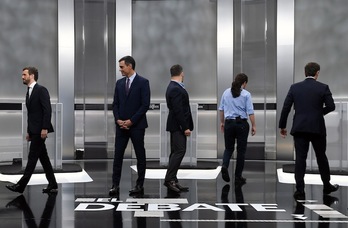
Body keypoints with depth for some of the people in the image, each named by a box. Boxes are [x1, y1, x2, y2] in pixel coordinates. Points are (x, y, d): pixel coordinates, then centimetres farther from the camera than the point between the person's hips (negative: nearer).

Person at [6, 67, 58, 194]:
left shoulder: (41, 90, -9)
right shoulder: (29, 92, 18)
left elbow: (47, 110, -16)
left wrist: (45, 128, -21)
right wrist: (28, 131, 17)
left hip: (40, 130, -9)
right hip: (34, 131, 9)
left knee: (32, 157, -5)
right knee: (43, 158, 8)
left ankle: (21, 185, -3)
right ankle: (52, 185, 11)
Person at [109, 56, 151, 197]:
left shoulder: (143, 82, -6)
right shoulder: (119, 83, 10)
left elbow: (145, 105, -12)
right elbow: (115, 104, 11)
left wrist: (131, 121, -14)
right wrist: (118, 120, -6)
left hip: (137, 125, -5)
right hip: (121, 125, 5)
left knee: (140, 155, 4)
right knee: (118, 155, 0)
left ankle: (140, 185, 13)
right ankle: (115, 186, 2)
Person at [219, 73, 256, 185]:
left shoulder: (226, 92, 4)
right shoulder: (246, 94, -8)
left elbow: (221, 109, 8)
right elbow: (250, 112, -11)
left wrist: (222, 122, 18)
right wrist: (253, 126, -4)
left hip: (229, 123, 3)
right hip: (242, 124, -3)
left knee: (229, 148, 17)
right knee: (241, 150, 7)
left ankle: (224, 166, -11)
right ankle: (238, 177, 8)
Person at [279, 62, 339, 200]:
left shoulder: (294, 87, 2)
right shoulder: (323, 87, -3)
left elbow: (286, 108, -1)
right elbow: (331, 106, -7)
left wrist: (282, 126, 7)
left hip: (299, 128, 1)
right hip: (317, 128, -1)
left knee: (300, 159, 0)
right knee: (321, 157, 15)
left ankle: (300, 191, -4)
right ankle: (327, 186, 29)